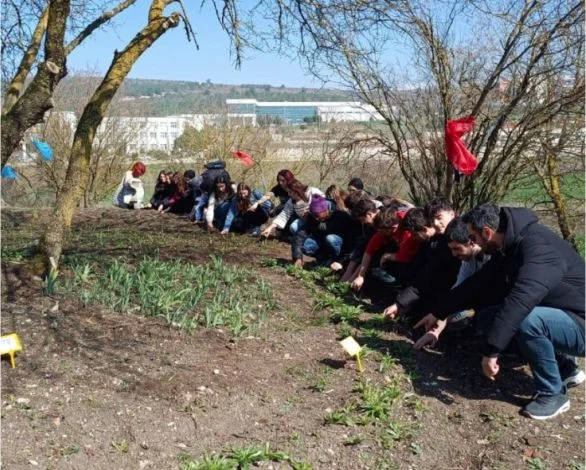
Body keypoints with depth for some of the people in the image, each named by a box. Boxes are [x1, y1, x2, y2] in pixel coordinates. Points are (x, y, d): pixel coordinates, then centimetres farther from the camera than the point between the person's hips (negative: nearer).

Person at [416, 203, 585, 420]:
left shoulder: (538, 247, -29)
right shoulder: (507, 247, 1)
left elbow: (520, 301, -41)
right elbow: (476, 284, 10)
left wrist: (491, 351, -40)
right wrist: (438, 313, 14)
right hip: (556, 315, 9)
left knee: (526, 319, -35)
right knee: (487, 317, 4)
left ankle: (553, 394, -10)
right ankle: (565, 368, 13)